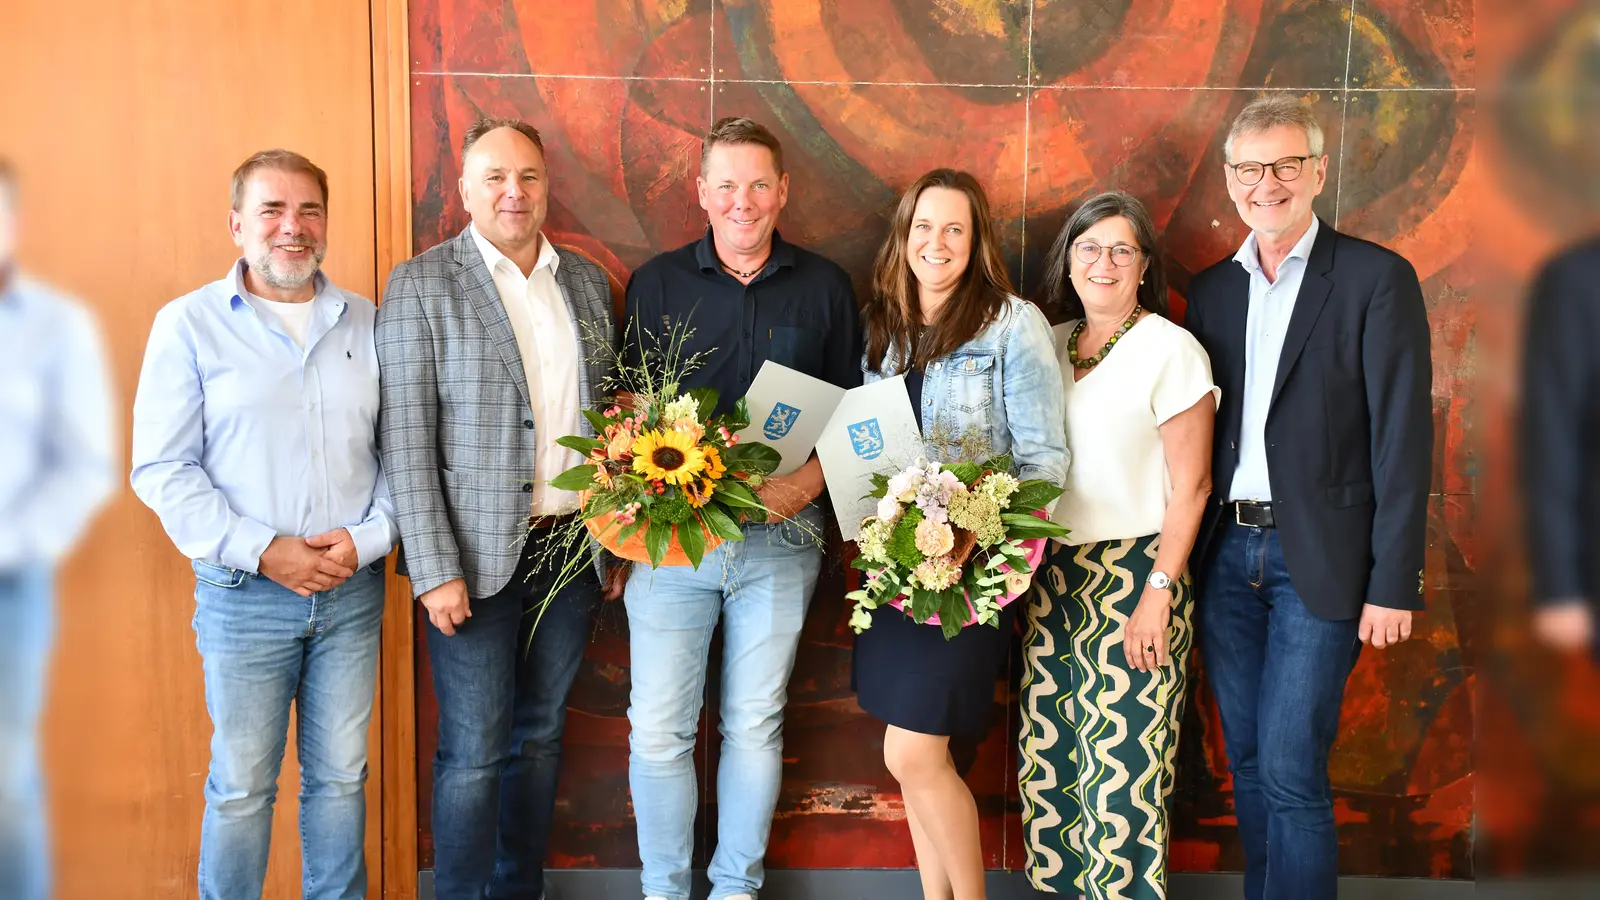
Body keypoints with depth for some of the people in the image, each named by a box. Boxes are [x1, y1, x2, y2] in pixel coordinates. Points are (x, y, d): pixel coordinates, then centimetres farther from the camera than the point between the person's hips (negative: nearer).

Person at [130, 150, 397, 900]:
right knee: (241, 786, 7)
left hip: (353, 587, 3)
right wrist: (262, 551, -14)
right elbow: (162, 469, -7)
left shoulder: (366, 323, 6)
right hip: (243, 595, -2)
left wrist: (369, 537, -9)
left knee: (340, 776, 13)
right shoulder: (189, 324, -3)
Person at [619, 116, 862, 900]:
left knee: (756, 724, 10)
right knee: (657, 728, 2)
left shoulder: (824, 287, 6)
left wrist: (808, 481, -10)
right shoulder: (656, 283, 5)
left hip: (780, 538, 1)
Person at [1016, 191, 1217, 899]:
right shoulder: (1053, 345, 11)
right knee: (1047, 754, 9)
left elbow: (1190, 485, -9)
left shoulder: (1171, 350, -7)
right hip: (1051, 573, 6)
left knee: (1121, 763, -3)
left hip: (1134, 572, -6)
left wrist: (1159, 593, -14)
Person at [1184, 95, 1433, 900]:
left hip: (1318, 557, -5)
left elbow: (1402, 440, -8)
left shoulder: (1376, 279, -5)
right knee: (1247, 764, 13)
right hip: (1226, 553, 5)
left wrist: (1393, 584, -11)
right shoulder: (1212, 289, 11)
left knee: (1291, 774, -5)